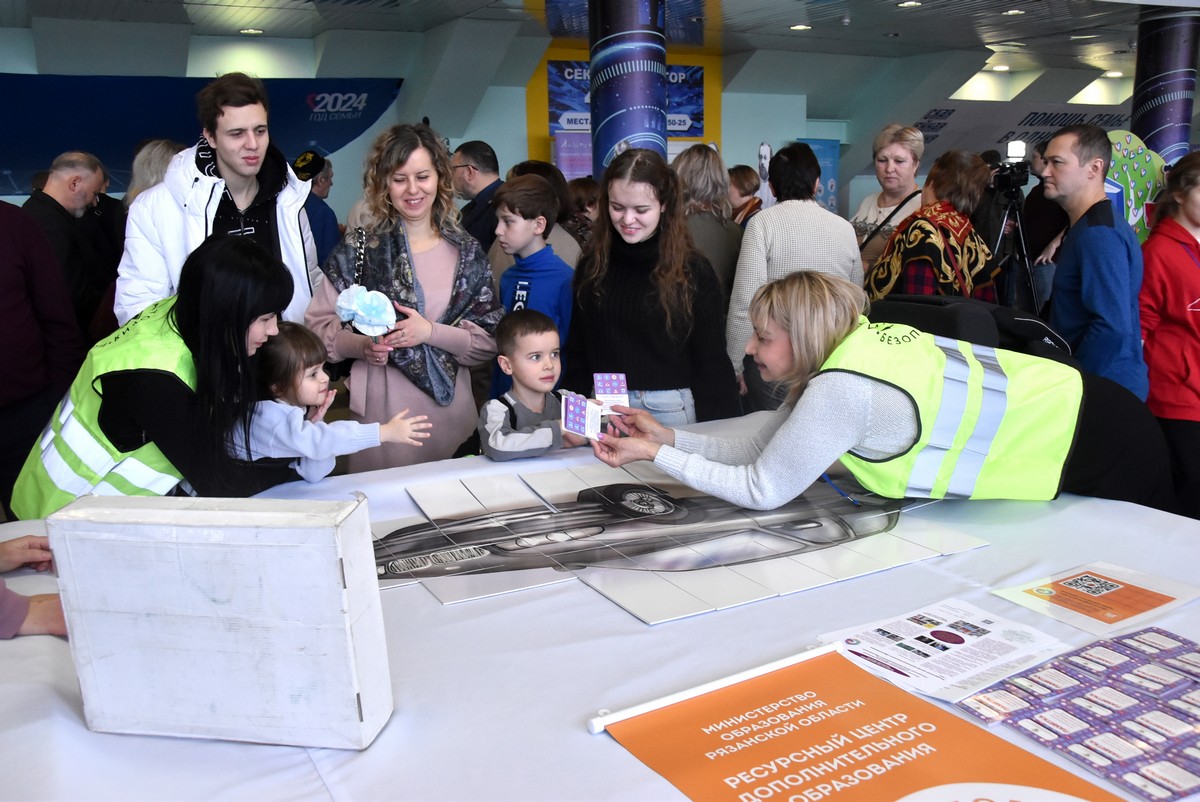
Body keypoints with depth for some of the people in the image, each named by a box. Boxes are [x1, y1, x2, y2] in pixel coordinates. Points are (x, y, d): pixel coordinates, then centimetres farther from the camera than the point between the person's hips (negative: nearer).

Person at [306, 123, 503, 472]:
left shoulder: (468, 253, 4)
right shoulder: (357, 252, 0)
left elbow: (490, 341, 1)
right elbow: (318, 326, 2)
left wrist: (431, 332, -14)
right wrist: (361, 345, -17)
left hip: (451, 414, 2)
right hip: (380, 414, -2)